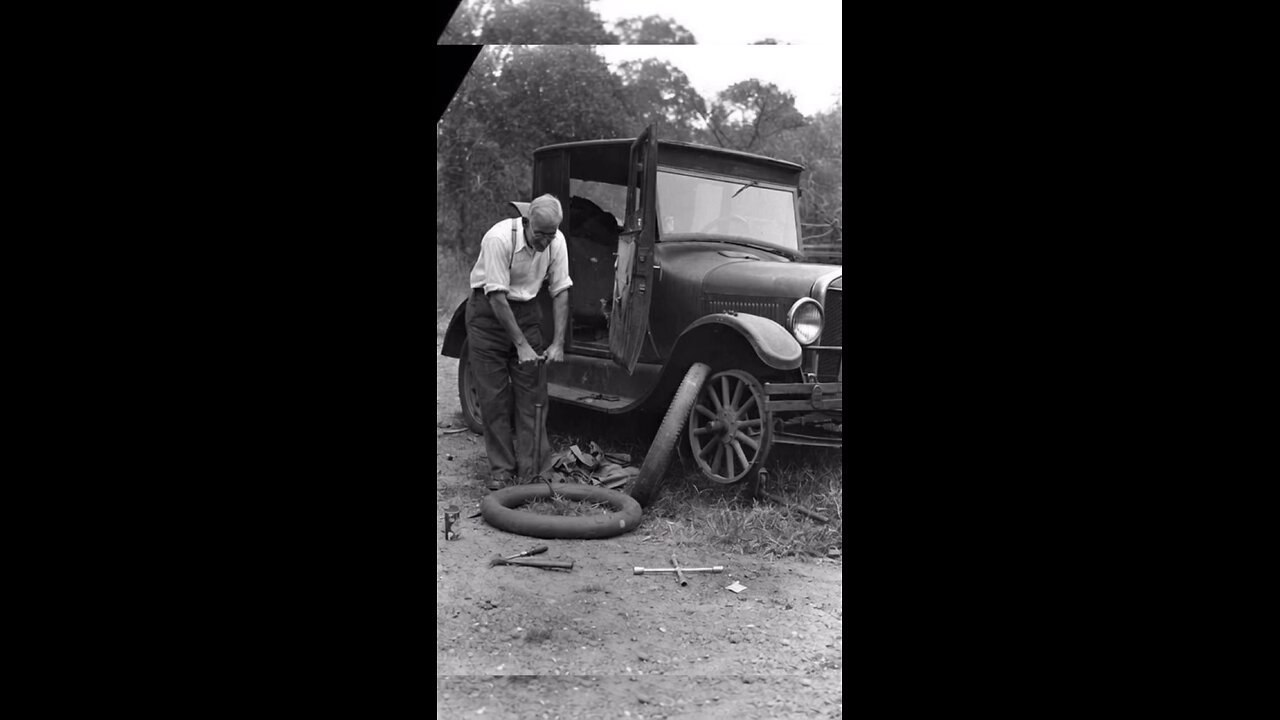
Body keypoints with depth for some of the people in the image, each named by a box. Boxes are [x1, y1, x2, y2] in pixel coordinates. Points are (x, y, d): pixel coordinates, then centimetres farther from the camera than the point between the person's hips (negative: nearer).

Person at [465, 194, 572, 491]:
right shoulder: (499, 238, -26)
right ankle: (502, 469, 5)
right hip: (488, 311, -4)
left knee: (532, 391, -2)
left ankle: (533, 469, 2)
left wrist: (558, 343, -12)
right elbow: (497, 297, -25)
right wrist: (521, 345, -25)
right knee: (494, 395, -3)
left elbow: (561, 291, -5)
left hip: (526, 310, 4)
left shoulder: (556, 242, -11)